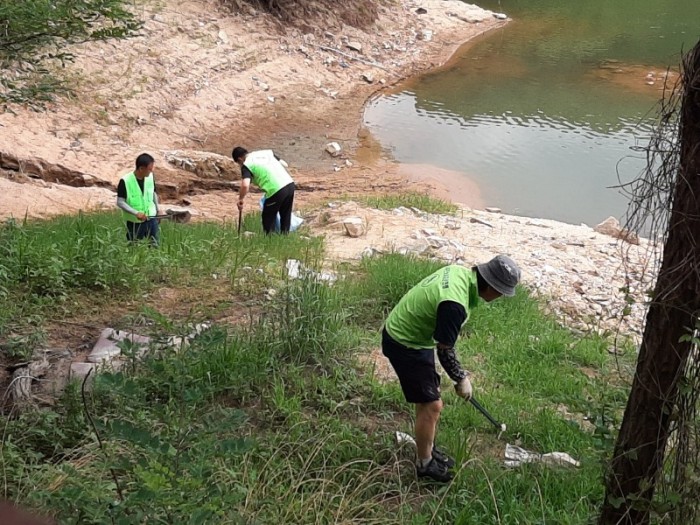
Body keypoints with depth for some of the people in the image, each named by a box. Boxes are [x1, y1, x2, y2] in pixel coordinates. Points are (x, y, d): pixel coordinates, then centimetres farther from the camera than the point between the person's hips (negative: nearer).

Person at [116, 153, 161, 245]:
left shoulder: (150, 177, -6)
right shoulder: (125, 181, -20)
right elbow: (120, 202, -17)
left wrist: (157, 209, 11)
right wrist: (136, 213, -26)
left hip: (151, 219, 4)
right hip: (134, 222, -4)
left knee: (155, 245, 12)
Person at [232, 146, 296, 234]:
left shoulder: (246, 165, 1)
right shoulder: (266, 152, 19)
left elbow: (245, 185, -14)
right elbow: (285, 164, 22)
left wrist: (240, 199, 1)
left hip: (276, 190, -7)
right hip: (290, 184, 7)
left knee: (268, 218, 14)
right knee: (285, 216, 23)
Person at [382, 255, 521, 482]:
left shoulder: (460, 272, -5)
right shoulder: (455, 305, -34)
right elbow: (445, 352, -21)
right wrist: (461, 379, -5)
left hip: (403, 330, 10)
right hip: (404, 345, -10)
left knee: (427, 399, 20)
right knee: (431, 405, 0)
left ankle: (427, 449, 37)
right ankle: (424, 463, 18)